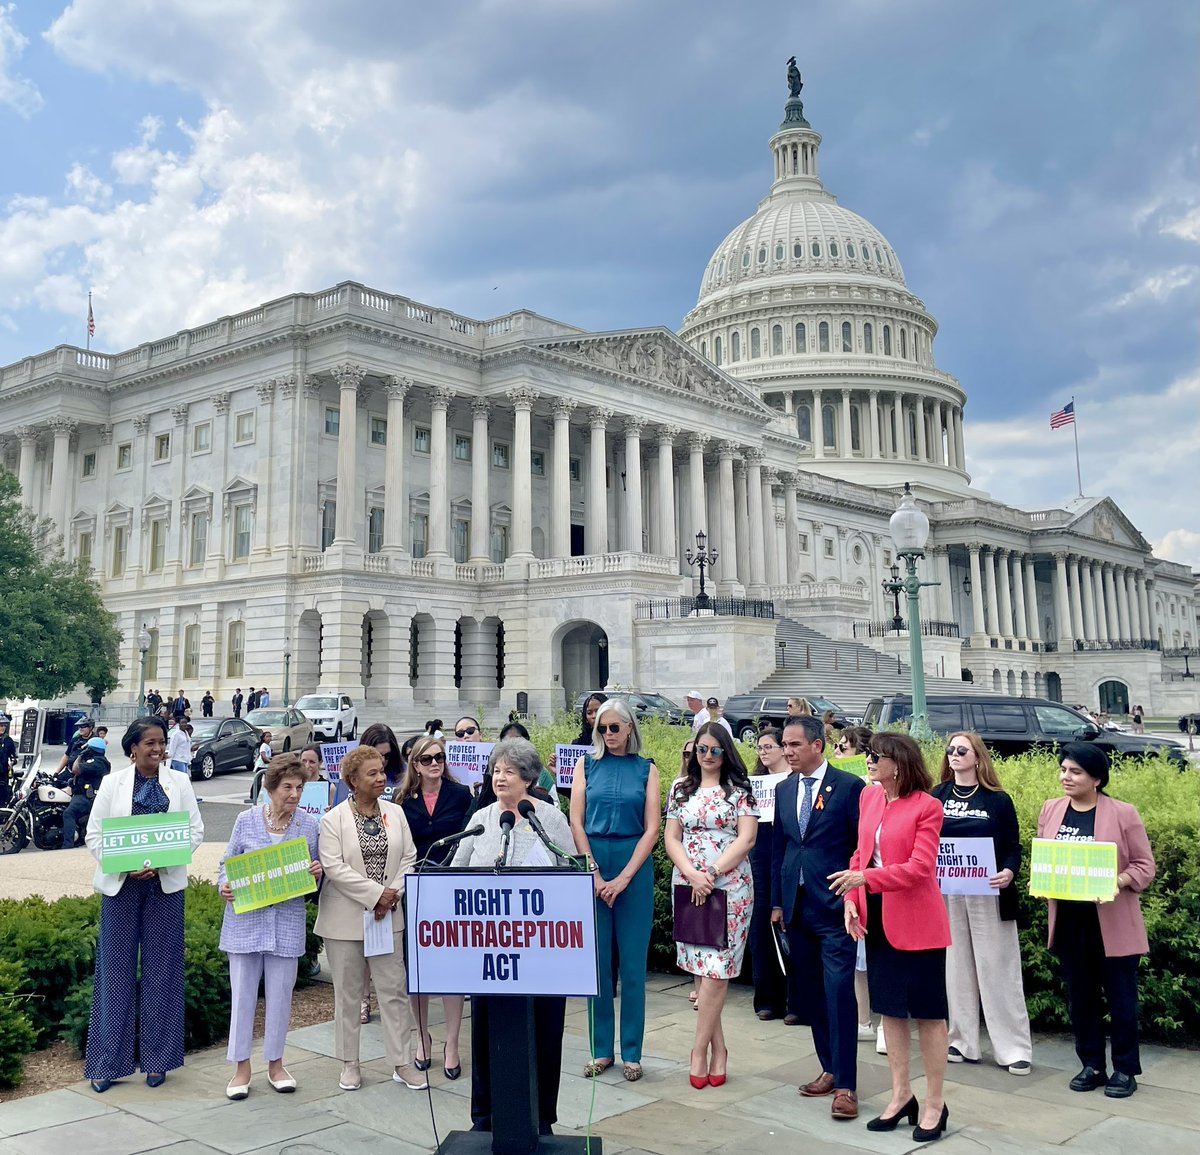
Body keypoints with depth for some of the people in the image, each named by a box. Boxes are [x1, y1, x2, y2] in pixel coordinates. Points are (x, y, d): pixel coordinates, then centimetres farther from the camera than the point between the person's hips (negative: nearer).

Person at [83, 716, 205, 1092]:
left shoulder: (179, 782, 4)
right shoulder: (113, 782, 1)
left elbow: (196, 830, 2)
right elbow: (94, 834, 0)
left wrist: (163, 861, -14)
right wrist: (127, 866, -15)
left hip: (165, 885, 1)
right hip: (120, 885, -1)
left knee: (162, 970, 6)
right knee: (116, 970, 4)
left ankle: (157, 1060, 17)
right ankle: (107, 1063, 14)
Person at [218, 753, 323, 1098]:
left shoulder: (309, 824, 1)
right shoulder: (246, 820, -3)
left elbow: (314, 872, 11)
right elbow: (228, 863, 7)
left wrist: (318, 872, -12)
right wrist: (225, 886, -12)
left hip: (287, 921, 1)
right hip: (245, 918, -1)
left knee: (280, 994, 9)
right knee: (243, 992, 5)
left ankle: (275, 1063, 25)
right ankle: (242, 1067, 19)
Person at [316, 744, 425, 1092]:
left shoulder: (395, 813, 4)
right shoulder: (333, 819, -8)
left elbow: (409, 858, 5)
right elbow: (334, 868, -15)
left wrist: (394, 894, -10)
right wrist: (377, 893, -18)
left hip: (387, 916, 3)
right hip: (346, 918, -3)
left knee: (394, 990, 5)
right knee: (348, 994, 9)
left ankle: (402, 1062, 14)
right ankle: (350, 1064, 22)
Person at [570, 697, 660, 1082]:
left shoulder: (646, 769, 3)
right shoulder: (586, 765, 6)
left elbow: (652, 829, -3)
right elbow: (576, 822, 1)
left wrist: (622, 879, -10)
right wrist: (595, 875, -8)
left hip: (634, 866, -1)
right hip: (592, 864, 1)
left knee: (633, 962, 3)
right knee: (596, 960, 6)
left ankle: (631, 1052, 14)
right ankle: (601, 1049, 18)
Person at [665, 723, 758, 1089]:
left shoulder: (739, 790, 2)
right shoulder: (681, 790, 10)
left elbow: (746, 839, -6)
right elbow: (671, 839, 6)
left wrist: (712, 873, -13)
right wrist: (693, 874, -10)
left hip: (729, 886, -3)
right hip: (688, 885, 3)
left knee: (716, 967, -8)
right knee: (704, 969, 5)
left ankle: (700, 1049, 1)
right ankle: (718, 1048, 15)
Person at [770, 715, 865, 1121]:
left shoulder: (849, 786, -7)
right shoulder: (784, 789, 10)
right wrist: (777, 901, 13)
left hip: (835, 906, -6)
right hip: (796, 905, 6)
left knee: (838, 992, -7)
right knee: (809, 993, 11)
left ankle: (845, 1084, 0)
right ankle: (831, 1069, 24)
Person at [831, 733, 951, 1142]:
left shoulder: (927, 806, -13)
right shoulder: (869, 798, 6)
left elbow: (919, 867, -19)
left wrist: (865, 878, -26)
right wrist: (851, 901, 0)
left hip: (916, 922, -7)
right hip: (877, 919, 7)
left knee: (928, 1012, 5)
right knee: (889, 1007, 15)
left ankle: (935, 1104, 18)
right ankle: (901, 1095, 29)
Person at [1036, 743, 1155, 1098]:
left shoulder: (1123, 814, -8)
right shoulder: (1050, 810, 4)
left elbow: (1144, 866, -5)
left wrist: (1117, 883, -22)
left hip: (1112, 922, -4)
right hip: (1068, 920, 4)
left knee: (1120, 996, 6)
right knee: (1080, 996, 13)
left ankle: (1125, 1070, 20)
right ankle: (1092, 1065, 26)